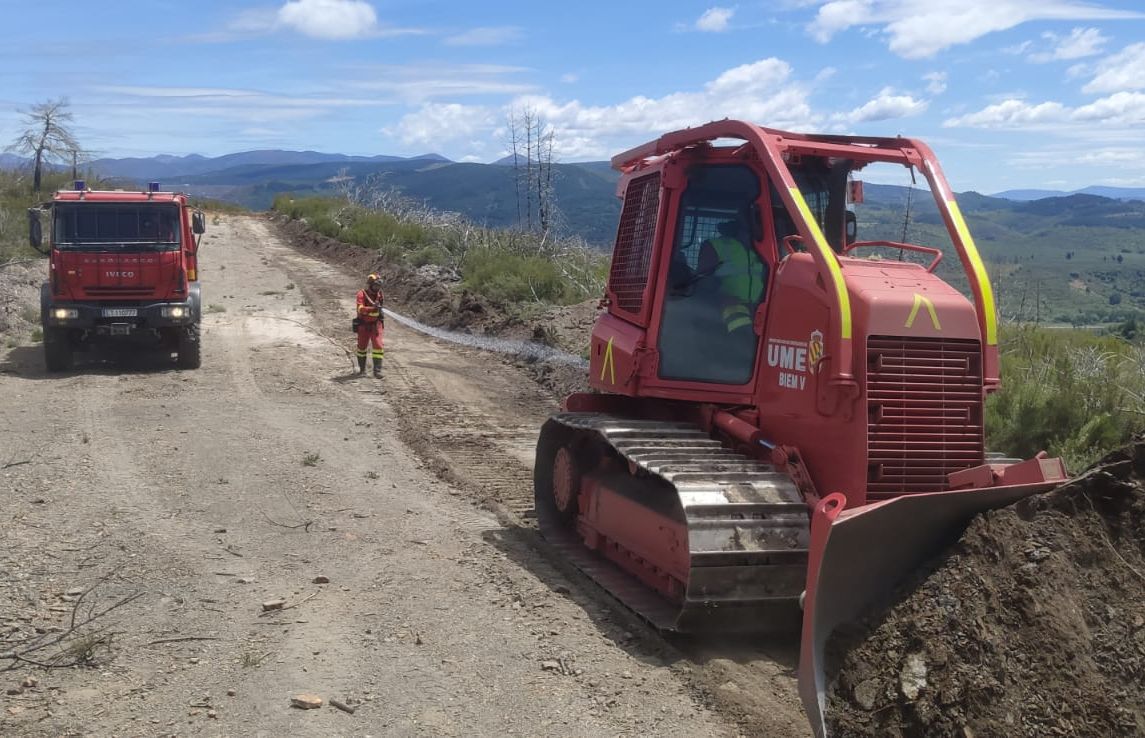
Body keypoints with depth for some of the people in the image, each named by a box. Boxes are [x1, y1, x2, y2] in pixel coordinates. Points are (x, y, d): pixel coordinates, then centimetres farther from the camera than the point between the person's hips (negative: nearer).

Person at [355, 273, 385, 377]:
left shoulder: (379, 294, -1)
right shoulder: (362, 294, -17)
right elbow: (361, 309, -33)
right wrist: (373, 308, -46)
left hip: (376, 324, 2)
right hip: (364, 325, -2)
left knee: (378, 346, -11)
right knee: (362, 347, 11)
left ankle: (377, 370, -11)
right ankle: (362, 369, 31)